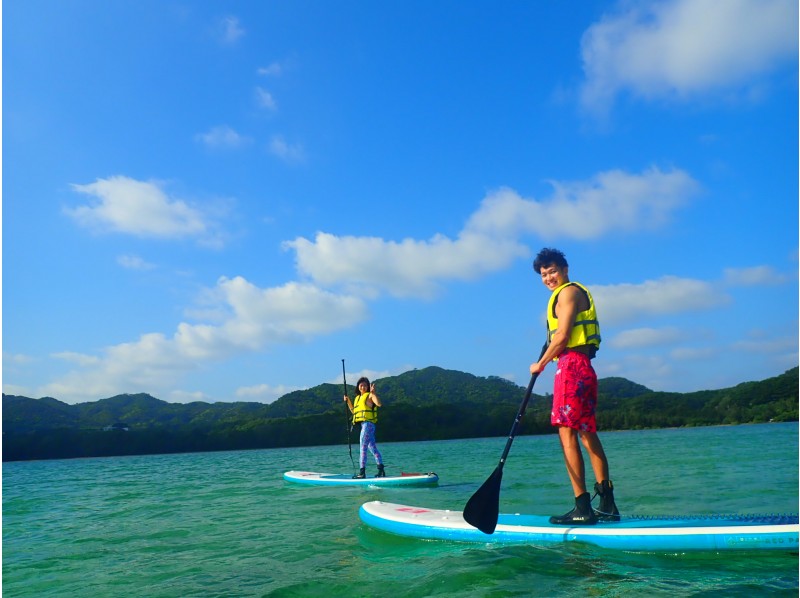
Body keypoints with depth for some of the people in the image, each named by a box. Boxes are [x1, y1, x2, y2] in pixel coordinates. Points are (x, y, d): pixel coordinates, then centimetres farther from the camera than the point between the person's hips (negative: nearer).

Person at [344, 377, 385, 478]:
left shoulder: (370, 395, -3)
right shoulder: (357, 397, 22)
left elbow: (379, 404, -20)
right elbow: (354, 412, 27)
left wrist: (373, 392, -27)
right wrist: (348, 401, 17)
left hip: (368, 423, -9)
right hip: (363, 424, 9)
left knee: (363, 448, -11)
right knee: (372, 447, 9)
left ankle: (362, 472, -11)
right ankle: (381, 471, 12)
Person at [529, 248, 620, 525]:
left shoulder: (568, 292, -5)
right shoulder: (578, 292, 25)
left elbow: (563, 336, -13)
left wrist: (540, 364, -6)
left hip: (571, 365, -10)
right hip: (583, 366, 10)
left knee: (567, 432, -11)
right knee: (587, 433, 10)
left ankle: (582, 508, -11)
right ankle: (607, 505, 13)